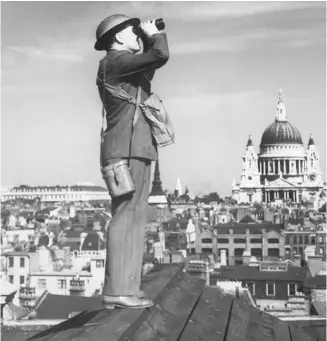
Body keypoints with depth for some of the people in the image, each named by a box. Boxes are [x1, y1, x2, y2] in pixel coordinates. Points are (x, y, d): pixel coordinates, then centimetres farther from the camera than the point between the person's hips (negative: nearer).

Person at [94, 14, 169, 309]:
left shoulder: (123, 66, 23)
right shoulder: (115, 60, -6)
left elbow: (148, 70, 40)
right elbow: (160, 56, -16)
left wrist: (148, 41, 27)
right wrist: (154, 34, 5)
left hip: (136, 150, 10)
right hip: (128, 149, -10)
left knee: (135, 219, 6)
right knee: (125, 217, -14)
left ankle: (127, 289, 5)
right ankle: (116, 291, -15)